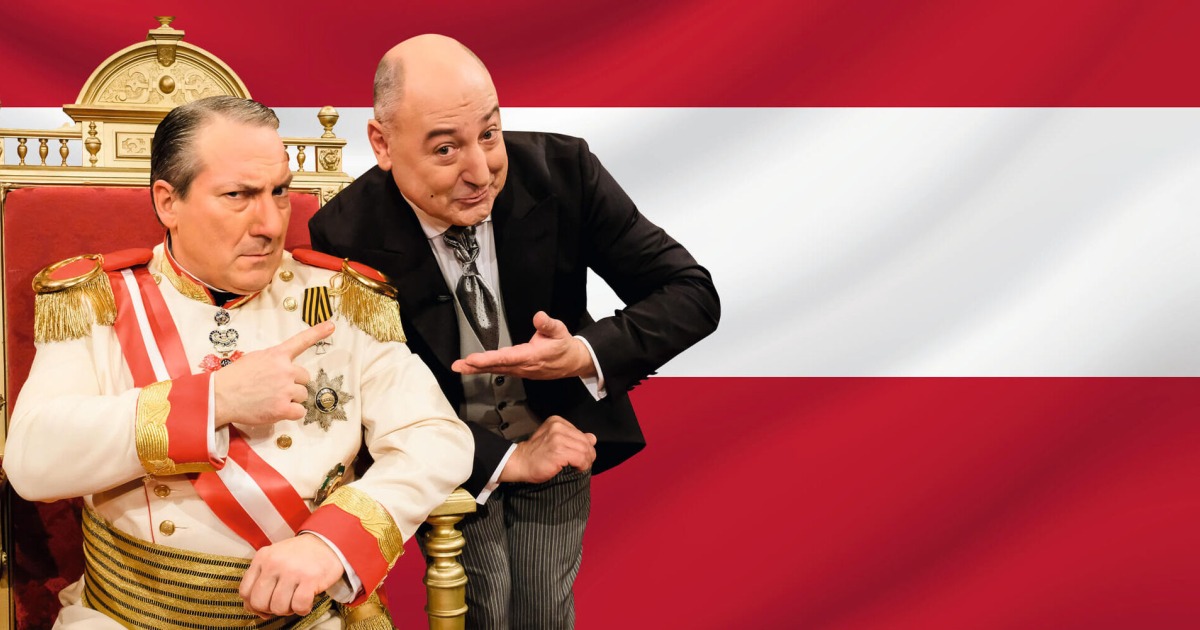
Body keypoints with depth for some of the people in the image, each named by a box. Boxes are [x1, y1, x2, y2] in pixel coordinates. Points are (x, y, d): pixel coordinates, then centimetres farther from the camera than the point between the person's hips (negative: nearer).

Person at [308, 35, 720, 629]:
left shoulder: (562, 170, -20)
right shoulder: (344, 237, -23)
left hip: (559, 437, 2)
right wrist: (502, 459, -22)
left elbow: (693, 293, -15)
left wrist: (587, 356, -32)